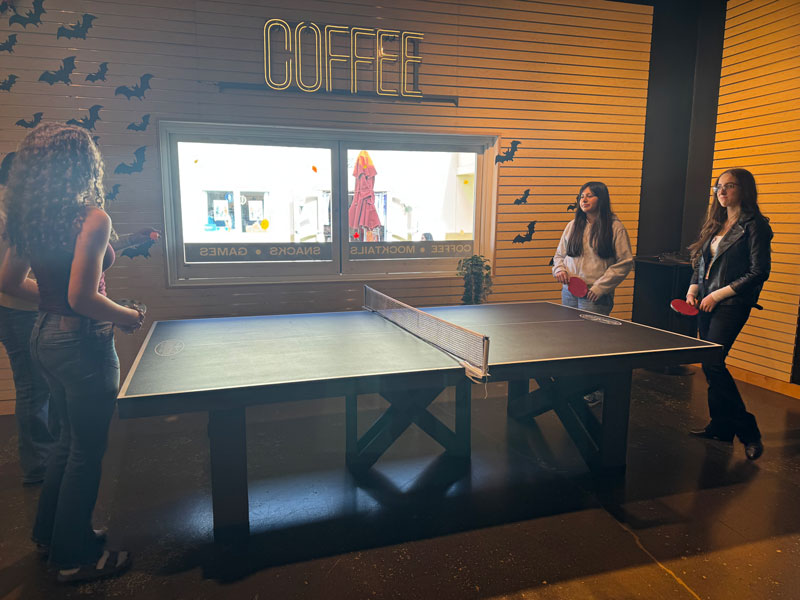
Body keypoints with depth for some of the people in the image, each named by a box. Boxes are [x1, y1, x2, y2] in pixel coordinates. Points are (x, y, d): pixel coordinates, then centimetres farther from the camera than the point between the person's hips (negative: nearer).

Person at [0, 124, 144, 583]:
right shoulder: (92, 217, -20)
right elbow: (82, 298, -26)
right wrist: (129, 316, -11)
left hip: (46, 337, 9)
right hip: (83, 343, -9)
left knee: (70, 439, 25)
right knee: (87, 451, 8)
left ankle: (52, 533, 43)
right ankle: (75, 557, 25)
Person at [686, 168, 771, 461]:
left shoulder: (753, 225, -7)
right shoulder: (716, 224, 15)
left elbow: (759, 272, -13)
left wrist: (719, 294, -15)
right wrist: (693, 289, 3)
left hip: (731, 305, -8)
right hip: (706, 303, 8)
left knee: (713, 364, -14)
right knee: (711, 366, 10)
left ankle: (748, 431, 0)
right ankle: (721, 426, 23)